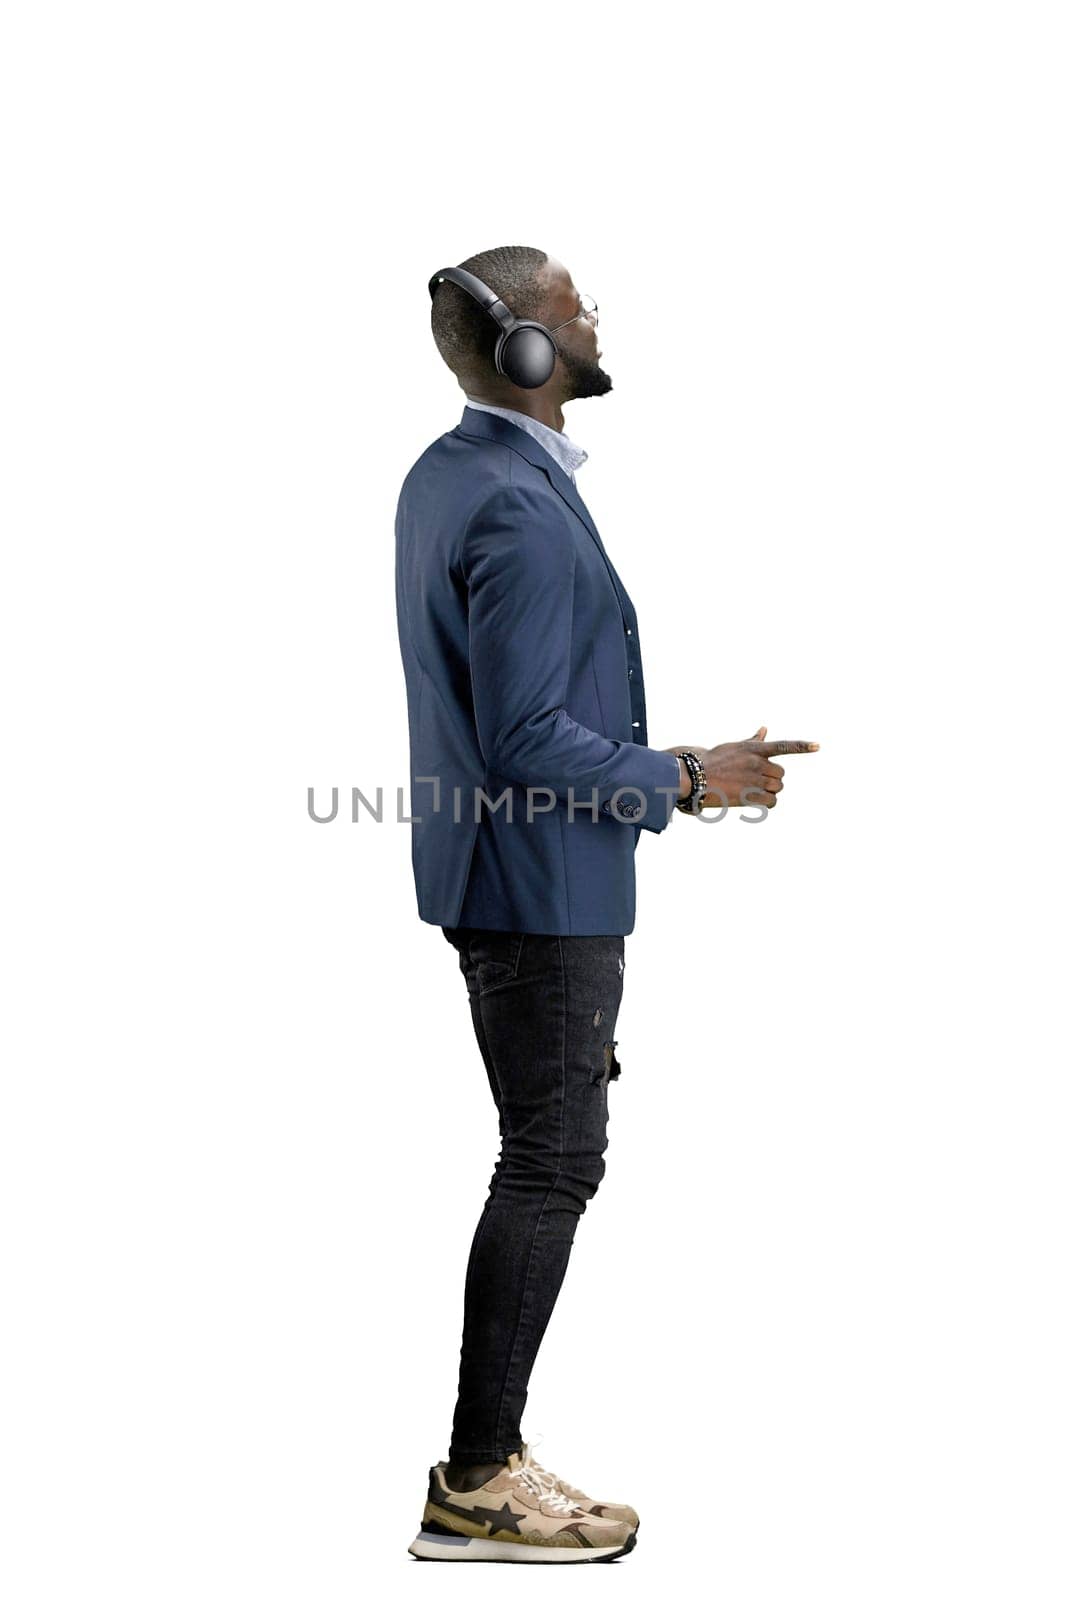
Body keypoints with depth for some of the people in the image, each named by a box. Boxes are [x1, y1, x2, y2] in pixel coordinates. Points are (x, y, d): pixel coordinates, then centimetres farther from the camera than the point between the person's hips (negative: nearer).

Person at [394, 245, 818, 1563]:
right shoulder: (524, 512, -21)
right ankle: (476, 1488, 4)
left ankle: (488, 1450, 22)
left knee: (549, 1157, 15)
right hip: (545, 887, -10)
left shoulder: (442, 476, 11)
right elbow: (528, 740, -24)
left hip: (489, 874, 10)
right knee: (553, 1165, -4)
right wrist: (685, 780, -14)